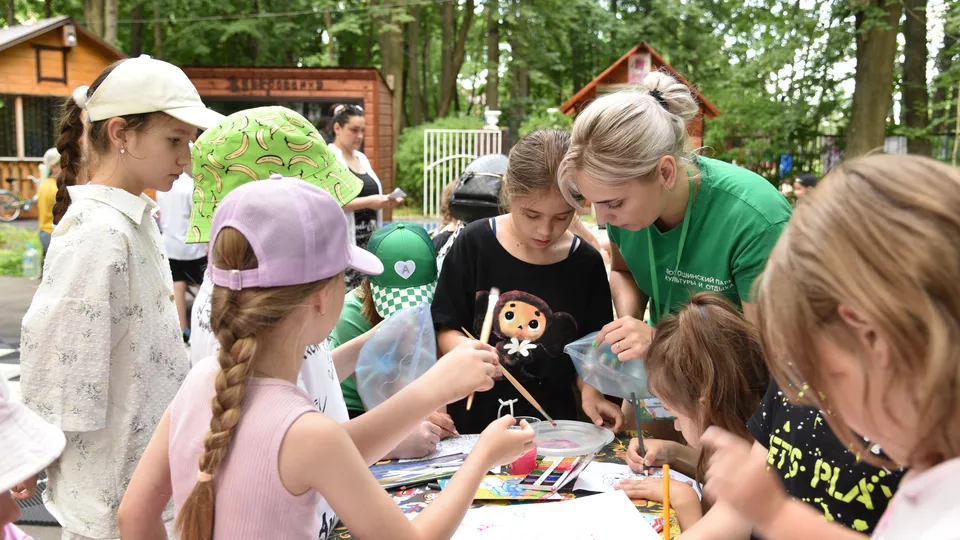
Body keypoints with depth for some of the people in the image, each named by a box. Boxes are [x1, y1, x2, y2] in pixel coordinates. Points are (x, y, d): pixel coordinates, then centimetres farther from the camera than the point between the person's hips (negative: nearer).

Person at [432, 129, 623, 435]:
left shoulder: (586, 264, 0)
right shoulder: (475, 244, -3)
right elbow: (446, 331, 1)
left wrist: (589, 391, -8)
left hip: (552, 424, 2)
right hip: (473, 421, -1)